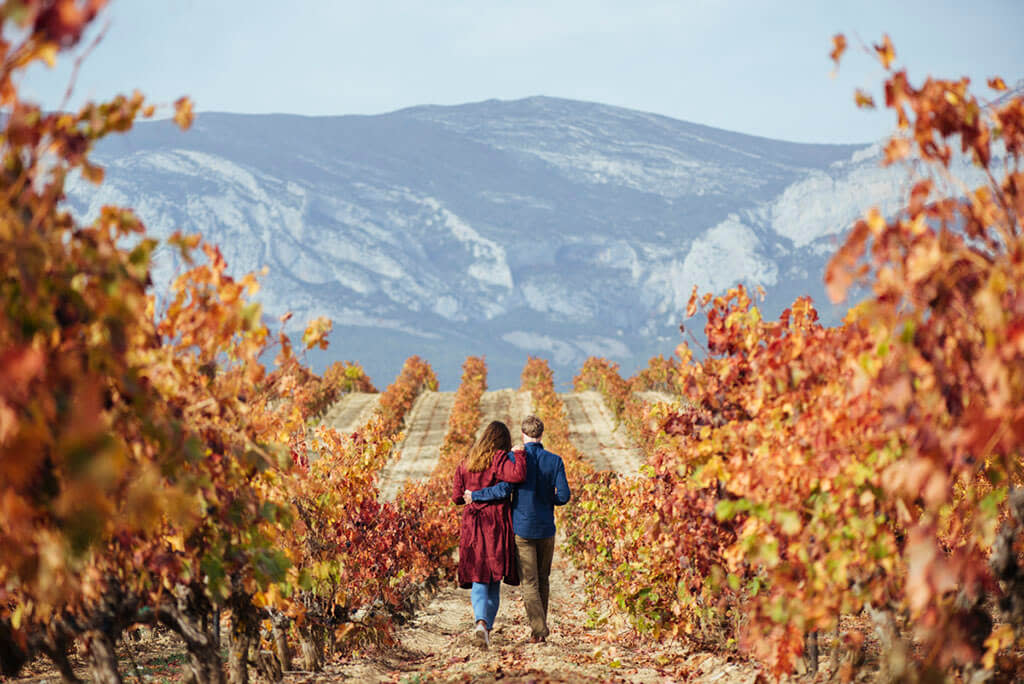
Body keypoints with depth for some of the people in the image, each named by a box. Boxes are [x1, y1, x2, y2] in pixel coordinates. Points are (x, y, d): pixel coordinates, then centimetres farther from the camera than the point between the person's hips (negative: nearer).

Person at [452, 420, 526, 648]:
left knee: (478, 579, 2)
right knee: (495, 580, 10)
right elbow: (518, 475, -26)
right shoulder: (499, 459, -7)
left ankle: (481, 622, -20)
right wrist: (520, 455, -10)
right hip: (496, 525, -3)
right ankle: (488, 626, 8)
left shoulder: (466, 463, 8)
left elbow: (456, 497, 9)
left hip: (471, 525, 3)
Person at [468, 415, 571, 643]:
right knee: (543, 579, 17)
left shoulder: (514, 458, -8)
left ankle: (539, 629, -8)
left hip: (522, 528, -2)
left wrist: (475, 495, -6)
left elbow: (504, 489, -18)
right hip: (546, 529, 2)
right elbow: (564, 495, -6)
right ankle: (540, 626, 23)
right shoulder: (554, 461, -2)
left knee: (529, 583, 0)